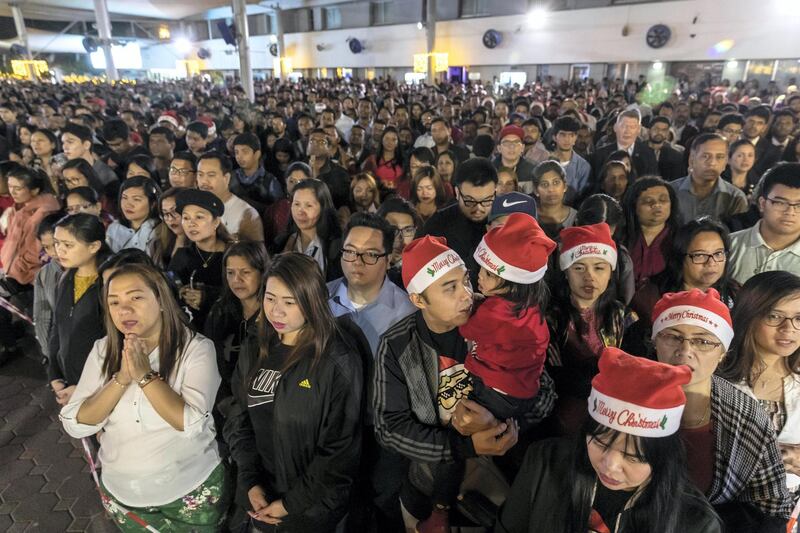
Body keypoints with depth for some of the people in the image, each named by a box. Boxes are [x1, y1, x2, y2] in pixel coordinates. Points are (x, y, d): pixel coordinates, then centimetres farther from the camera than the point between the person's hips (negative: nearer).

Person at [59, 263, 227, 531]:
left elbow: (191, 424, -25)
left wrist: (144, 375, -26)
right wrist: (122, 378, -22)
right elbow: (75, 425, -9)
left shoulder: (196, 348, -18)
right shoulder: (102, 350, -3)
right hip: (120, 492, 4)